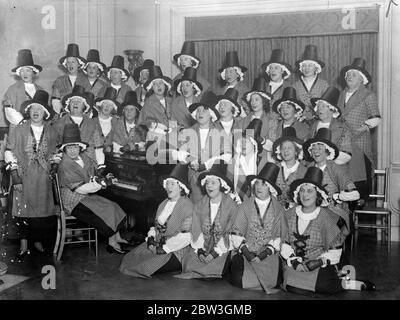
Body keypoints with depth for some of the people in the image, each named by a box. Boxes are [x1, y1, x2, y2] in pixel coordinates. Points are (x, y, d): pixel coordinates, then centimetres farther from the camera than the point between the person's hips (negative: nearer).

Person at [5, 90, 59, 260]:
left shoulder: (51, 132, 6)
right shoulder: (19, 130, -2)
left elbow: (55, 152, 19)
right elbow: (10, 154, -3)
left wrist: (53, 166, 4)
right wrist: (15, 176, -8)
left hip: (43, 178, 2)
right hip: (23, 177, -2)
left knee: (43, 208, 5)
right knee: (23, 210, 0)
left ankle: (38, 240, 23)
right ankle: (23, 246, 10)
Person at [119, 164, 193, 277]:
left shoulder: (187, 205, -13)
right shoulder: (163, 204, 15)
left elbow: (186, 236, -20)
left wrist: (163, 248, -18)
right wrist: (150, 239, -3)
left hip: (175, 251, -7)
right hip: (157, 245, 7)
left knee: (148, 267, -25)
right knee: (129, 259, -9)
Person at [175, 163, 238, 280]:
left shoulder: (232, 206, -4)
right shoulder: (199, 206, 9)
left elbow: (230, 234, -7)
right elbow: (196, 230, 7)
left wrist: (215, 252, -15)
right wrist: (199, 249, -9)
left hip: (222, 249, -3)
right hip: (201, 247, 3)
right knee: (188, 264, -21)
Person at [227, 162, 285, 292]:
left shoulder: (278, 209, 2)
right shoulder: (245, 206, 0)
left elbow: (279, 236, 1)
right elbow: (236, 233, -1)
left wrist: (265, 253, -11)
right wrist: (246, 252, -13)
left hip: (268, 255, 1)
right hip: (245, 252, -1)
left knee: (273, 283, -18)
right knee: (239, 280, -21)